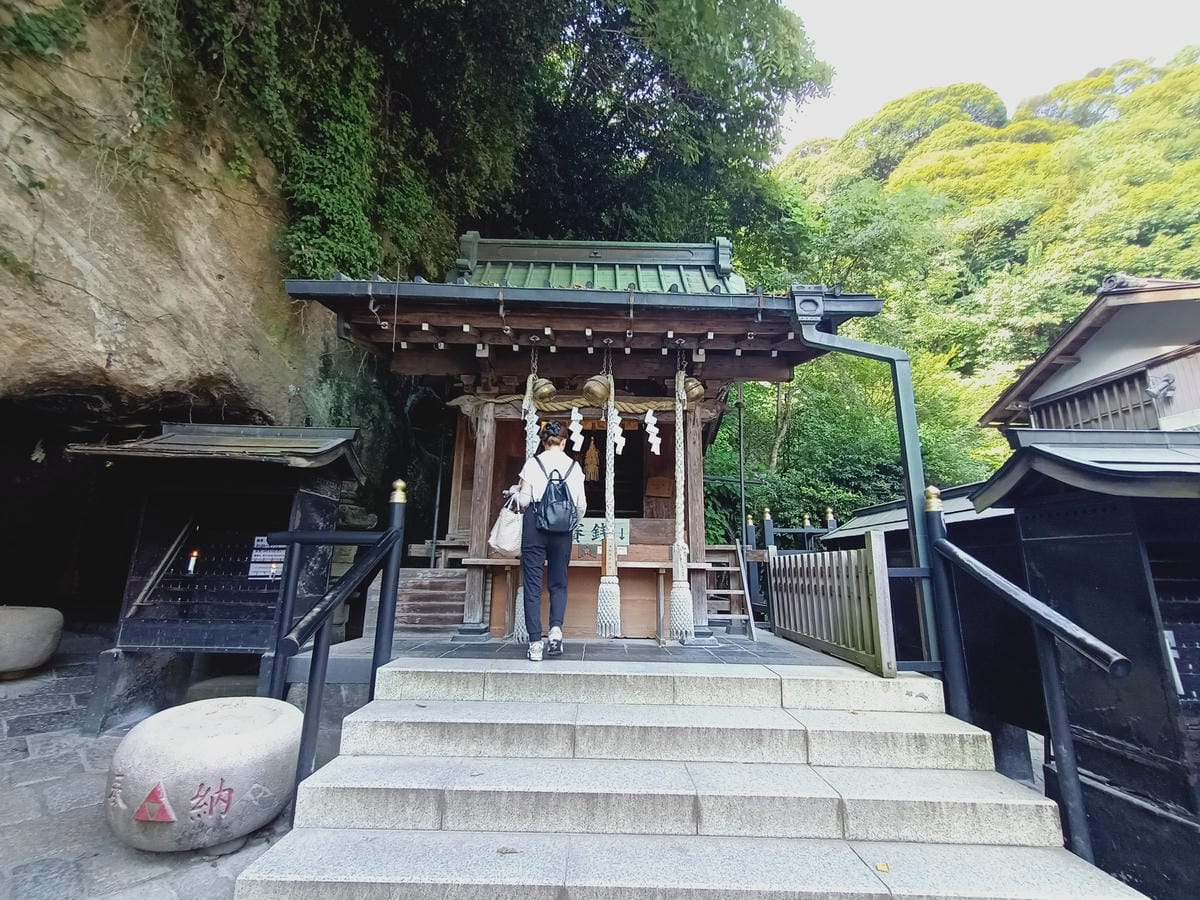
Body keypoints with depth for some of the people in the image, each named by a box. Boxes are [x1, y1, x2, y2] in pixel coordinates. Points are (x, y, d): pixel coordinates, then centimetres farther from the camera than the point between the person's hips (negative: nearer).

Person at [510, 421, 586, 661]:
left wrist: (516, 491, 18)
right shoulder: (574, 466, 5)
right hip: (562, 528, 2)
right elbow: (581, 504, 2)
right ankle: (556, 628, -7)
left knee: (532, 583, 4)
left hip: (535, 524, -1)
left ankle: (535, 643, 3)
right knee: (559, 582, 13)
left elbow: (524, 500, -4)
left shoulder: (533, 462, 0)